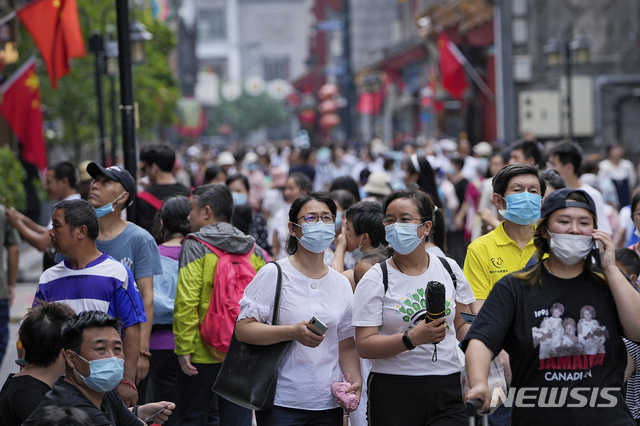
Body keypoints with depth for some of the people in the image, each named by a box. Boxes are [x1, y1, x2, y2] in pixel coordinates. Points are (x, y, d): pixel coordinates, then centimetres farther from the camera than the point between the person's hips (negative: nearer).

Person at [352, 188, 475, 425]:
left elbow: (463, 325, 18)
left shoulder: (449, 269, 9)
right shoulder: (375, 280, -1)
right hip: (394, 392, -2)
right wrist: (411, 339, -22)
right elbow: (364, 346, -8)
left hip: (448, 388, 2)